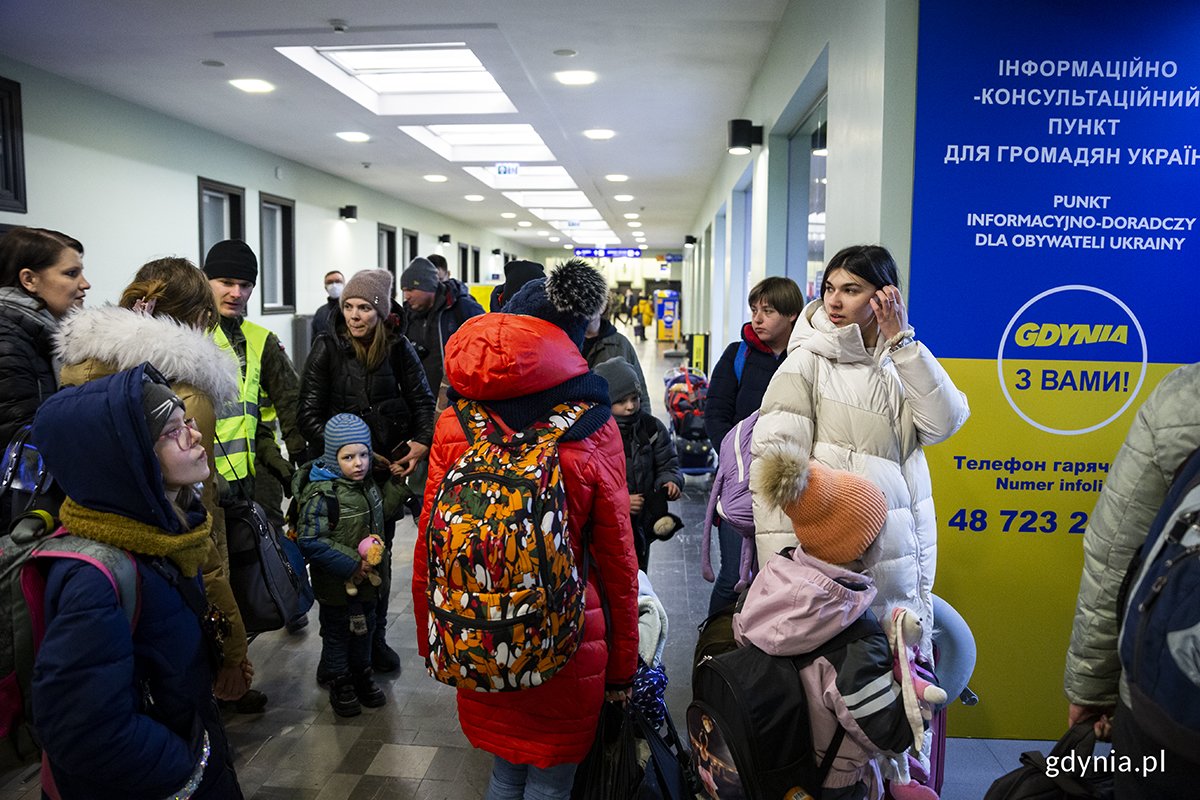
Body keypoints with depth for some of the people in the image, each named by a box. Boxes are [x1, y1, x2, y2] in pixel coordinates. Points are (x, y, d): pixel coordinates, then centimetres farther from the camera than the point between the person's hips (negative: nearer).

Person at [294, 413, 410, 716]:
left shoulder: (367, 484, -1)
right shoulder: (322, 494, -26)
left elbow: (382, 510, 16)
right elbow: (310, 543, -28)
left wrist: (399, 485, 1)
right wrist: (350, 565, -27)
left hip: (366, 578, 7)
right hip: (336, 584, -7)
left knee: (365, 627, 22)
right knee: (337, 632, 13)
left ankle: (361, 676, 43)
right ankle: (339, 683, 33)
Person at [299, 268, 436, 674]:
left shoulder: (398, 348, -1)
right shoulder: (327, 348, -5)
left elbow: (423, 401, 3)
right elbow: (309, 414, -7)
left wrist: (422, 442, -16)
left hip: (387, 466, 2)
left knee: (380, 553, 12)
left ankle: (375, 637, 27)